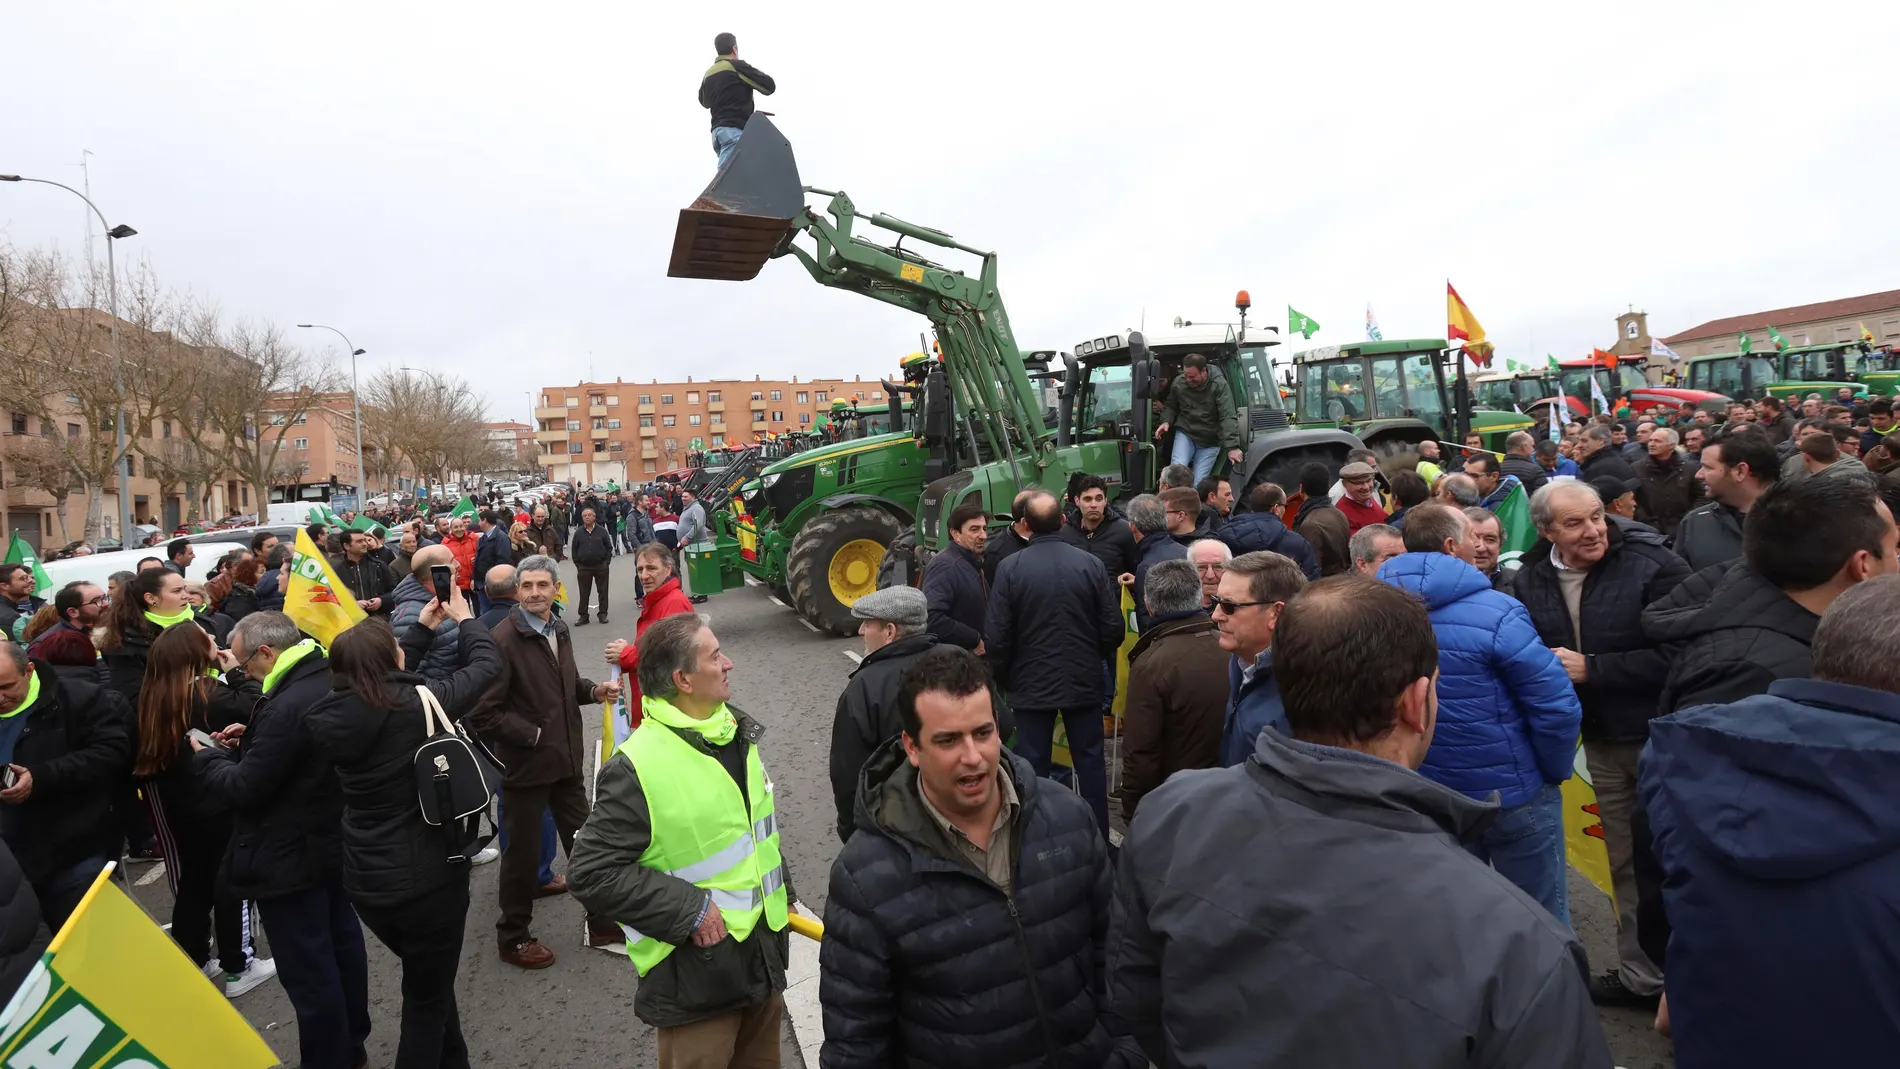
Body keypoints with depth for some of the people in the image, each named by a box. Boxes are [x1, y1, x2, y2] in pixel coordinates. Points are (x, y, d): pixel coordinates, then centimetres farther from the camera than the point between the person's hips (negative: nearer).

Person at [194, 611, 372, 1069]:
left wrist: (206, 756, -4)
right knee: (343, 944, 21)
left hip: (290, 856, -10)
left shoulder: (285, 706, -29)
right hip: (335, 839, 10)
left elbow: (243, 790, -21)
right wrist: (250, 739, 8)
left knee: (307, 971, 5)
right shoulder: (332, 681, 0)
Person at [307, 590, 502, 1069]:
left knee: (427, 978, 28)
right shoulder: (419, 703, -23)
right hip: (426, 875, -6)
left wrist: (423, 628, 21)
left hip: (365, 877, 6)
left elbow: (377, 680, 13)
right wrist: (464, 618, 10)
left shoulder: (328, 715, -8)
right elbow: (487, 664, -8)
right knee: (427, 997, 13)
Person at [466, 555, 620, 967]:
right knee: (523, 853, 9)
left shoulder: (559, 629, 6)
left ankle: (601, 921, 34)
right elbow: (483, 712, -21)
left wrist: (593, 690, 0)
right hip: (526, 763, -7)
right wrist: (533, 735, -16)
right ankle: (513, 937, 30)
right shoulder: (504, 640, -19)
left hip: (566, 759, 7)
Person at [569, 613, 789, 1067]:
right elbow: (592, 873, -20)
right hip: (695, 969, -7)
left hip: (763, 950, 7)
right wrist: (688, 910, -21)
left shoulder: (737, 729, 2)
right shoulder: (637, 766, -22)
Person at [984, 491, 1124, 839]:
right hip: (1084, 681, 2)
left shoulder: (1010, 569, -13)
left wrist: (1004, 676, 6)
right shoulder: (1090, 563, -9)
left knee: (1033, 767, 9)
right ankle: (1097, 838, 23)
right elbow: (1114, 628, -4)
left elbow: (996, 637, -11)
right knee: (1090, 760, 14)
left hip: (1031, 683, -1)